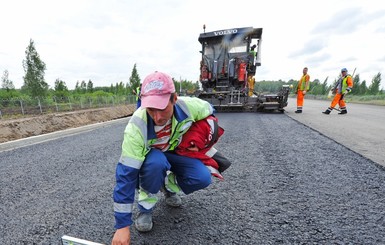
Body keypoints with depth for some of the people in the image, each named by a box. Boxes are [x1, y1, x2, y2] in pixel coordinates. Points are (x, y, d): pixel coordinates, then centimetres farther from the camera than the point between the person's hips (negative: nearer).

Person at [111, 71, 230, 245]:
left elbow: (209, 112, -6)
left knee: (202, 178, -22)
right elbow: (126, 174, -34)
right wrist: (122, 224, -31)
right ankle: (145, 207, -8)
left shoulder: (188, 106, -30)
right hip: (149, 157, -2)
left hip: (175, 151, 3)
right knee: (156, 162, -39)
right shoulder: (137, 126, -37)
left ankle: (168, 187, 10)